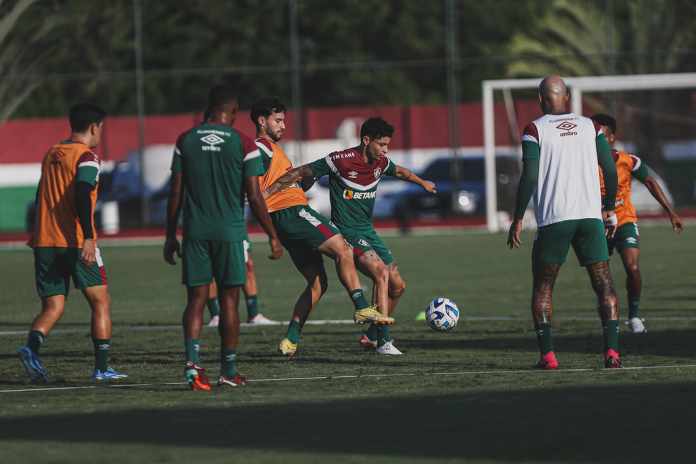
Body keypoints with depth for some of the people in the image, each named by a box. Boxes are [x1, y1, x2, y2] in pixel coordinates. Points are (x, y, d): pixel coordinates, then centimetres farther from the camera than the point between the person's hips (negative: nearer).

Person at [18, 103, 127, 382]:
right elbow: (81, 195, -21)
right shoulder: (86, 157, -6)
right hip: (76, 242, -6)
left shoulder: (51, 155, 17)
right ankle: (101, 368, 4)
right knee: (101, 302, 7)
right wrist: (88, 238, -27)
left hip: (44, 243, 6)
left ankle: (31, 348, -22)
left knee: (52, 308, 6)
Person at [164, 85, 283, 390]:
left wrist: (170, 236, 10)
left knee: (196, 299, 3)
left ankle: (192, 361, -18)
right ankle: (228, 371, 12)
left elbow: (176, 193, 4)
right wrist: (272, 236, 3)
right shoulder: (243, 144, -4)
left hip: (195, 231, 2)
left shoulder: (185, 141, 4)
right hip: (230, 231, -2)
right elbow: (254, 197, -5)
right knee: (229, 299, 7)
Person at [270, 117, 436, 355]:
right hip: (347, 232, -8)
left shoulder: (381, 163, 2)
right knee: (381, 274, -25)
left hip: (368, 231, 8)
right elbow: (301, 173, -13)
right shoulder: (341, 161, -19)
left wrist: (423, 183, 44)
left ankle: (372, 336, 24)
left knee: (397, 286, 7)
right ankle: (384, 340, -22)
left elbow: (399, 171, 27)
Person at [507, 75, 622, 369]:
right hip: (590, 215, 2)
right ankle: (611, 350, -12)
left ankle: (547, 354, 0)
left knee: (542, 289, 10)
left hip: (553, 220, -2)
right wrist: (610, 210, 19)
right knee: (604, 285, 3)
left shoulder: (535, 130, 1)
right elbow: (611, 170, 8)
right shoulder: (590, 126, 11)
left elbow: (529, 177, -7)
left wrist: (518, 220, -1)